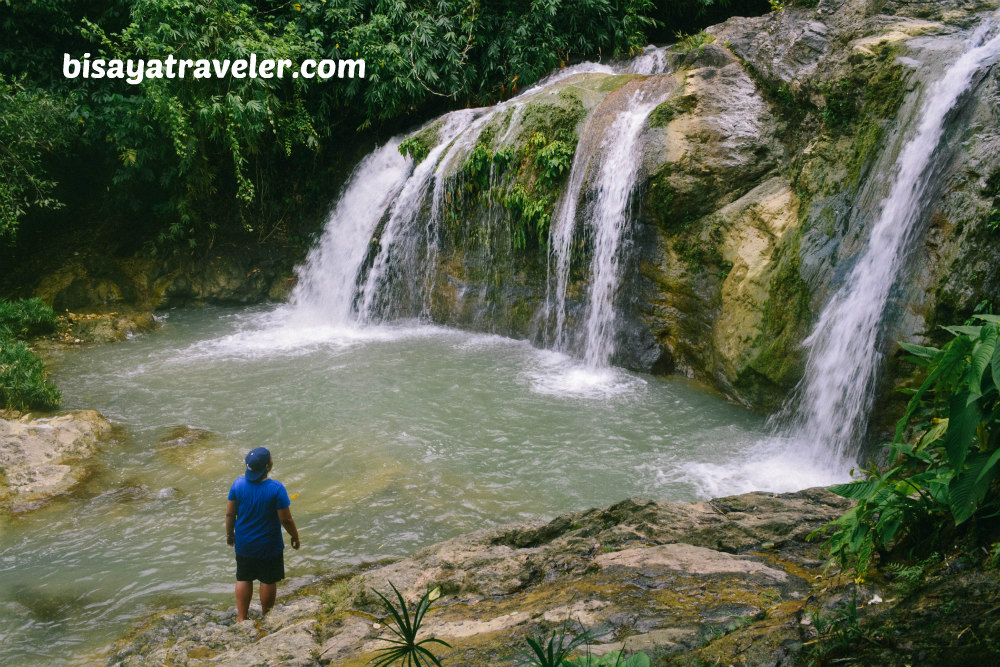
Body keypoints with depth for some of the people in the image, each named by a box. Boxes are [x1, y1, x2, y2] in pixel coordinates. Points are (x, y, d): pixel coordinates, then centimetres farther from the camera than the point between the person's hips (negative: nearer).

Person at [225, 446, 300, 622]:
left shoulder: (238, 484, -14)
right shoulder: (276, 489, -25)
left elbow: (230, 514, -3)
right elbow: (286, 519, -18)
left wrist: (229, 534, 14)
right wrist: (295, 537, 0)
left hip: (244, 544, 3)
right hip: (269, 545, -3)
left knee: (243, 579, 21)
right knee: (268, 581, 16)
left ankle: (241, 618, 30)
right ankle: (266, 619, 31)